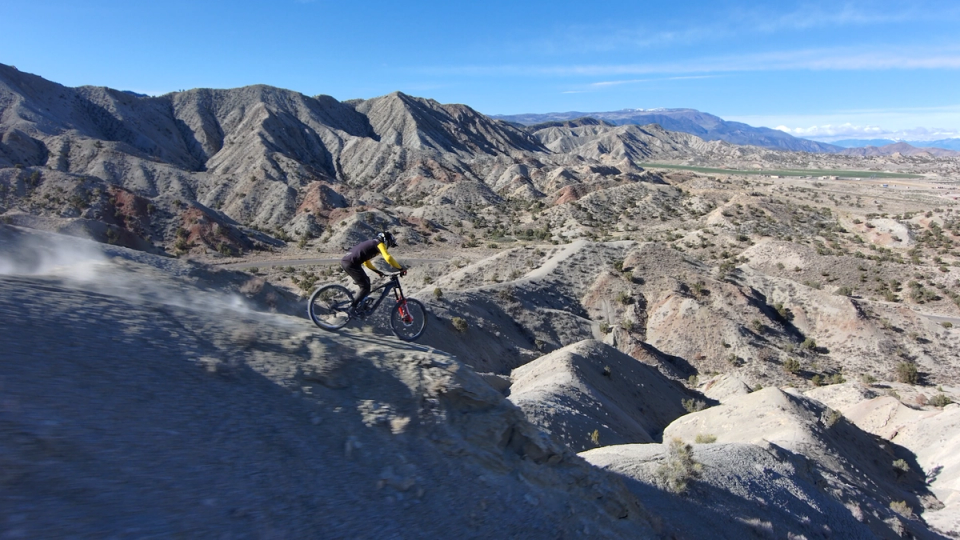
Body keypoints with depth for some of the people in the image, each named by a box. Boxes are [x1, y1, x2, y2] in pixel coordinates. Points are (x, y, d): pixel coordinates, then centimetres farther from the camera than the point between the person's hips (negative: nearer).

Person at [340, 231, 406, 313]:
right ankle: (352, 309, -2)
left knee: (366, 281, 21)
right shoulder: (379, 244, 0)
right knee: (365, 287, -2)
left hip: (345, 261, 10)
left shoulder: (371, 243, 28)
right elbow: (388, 258, -17)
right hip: (351, 264, -10)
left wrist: (378, 271, 36)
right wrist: (401, 268, -12)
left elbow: (366, 262, 36)